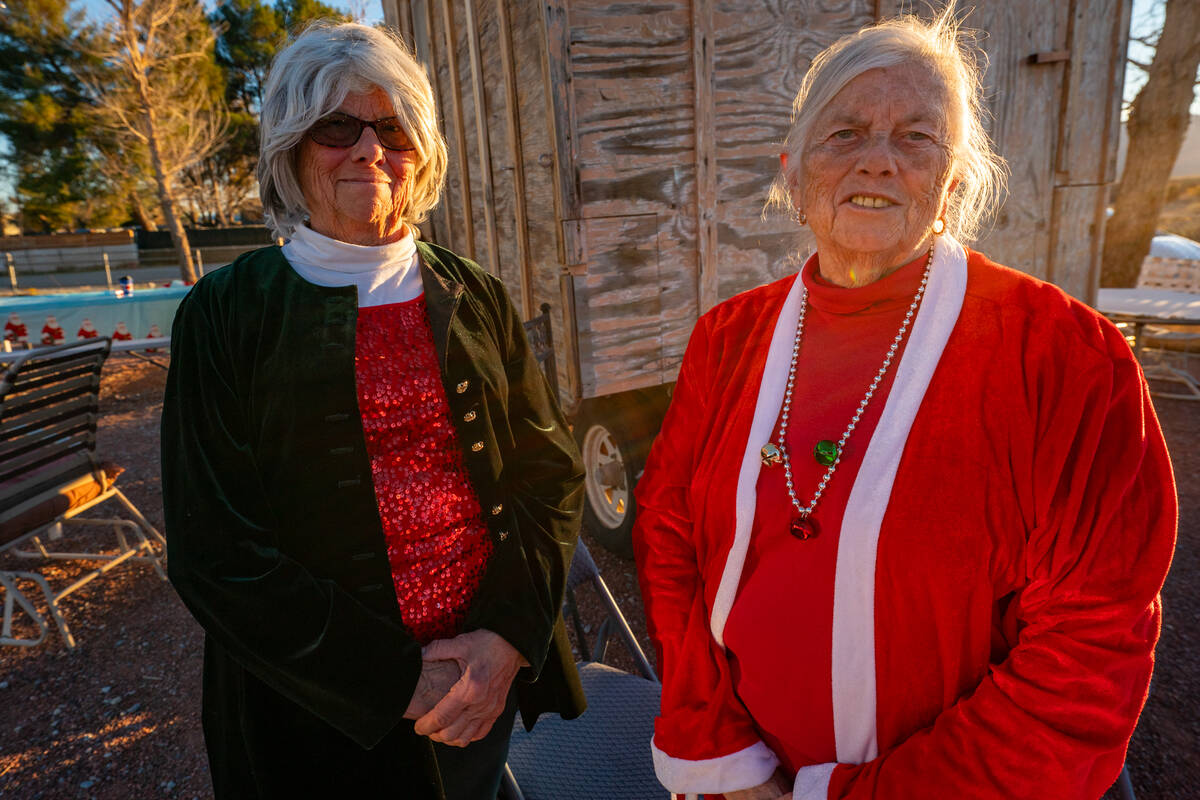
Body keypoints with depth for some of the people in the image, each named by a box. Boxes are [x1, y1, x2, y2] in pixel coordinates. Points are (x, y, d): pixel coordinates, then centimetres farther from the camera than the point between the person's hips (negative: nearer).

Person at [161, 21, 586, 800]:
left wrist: (509, 634, -13)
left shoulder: (476, 297, 0)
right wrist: (400, 681, -14)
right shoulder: (227, 315, -8)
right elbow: (217, 551, -11)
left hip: (491, 673, 3)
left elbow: (551, 467, -1)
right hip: (322, 709, -2)